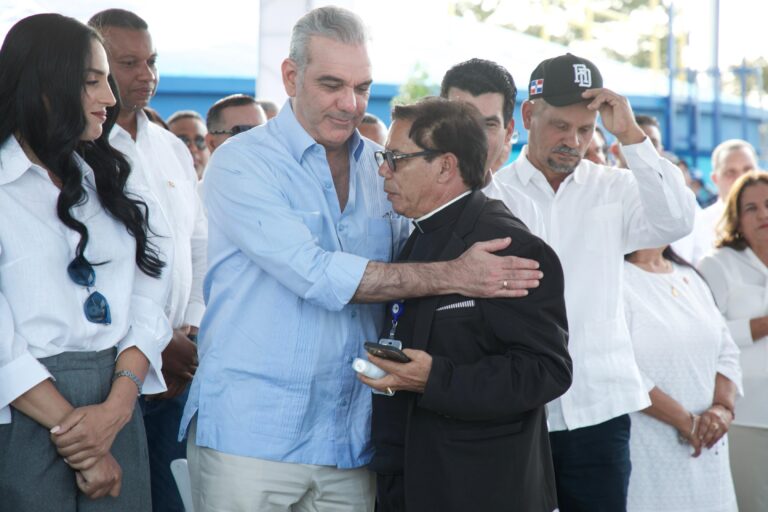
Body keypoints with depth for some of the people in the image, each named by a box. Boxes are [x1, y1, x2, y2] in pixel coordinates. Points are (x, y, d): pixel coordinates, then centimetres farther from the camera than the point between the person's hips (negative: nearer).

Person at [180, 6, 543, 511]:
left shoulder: (381, 167, 10)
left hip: (349, 439, 5)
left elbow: (405, 270, 17)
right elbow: (316, 275, -18)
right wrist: (453, 276, -19)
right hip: (250, 436, -4)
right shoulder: (241, 163, -7)